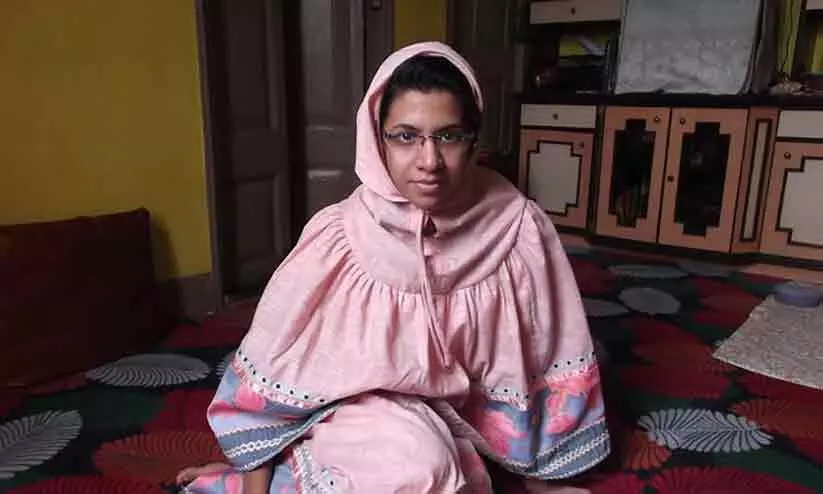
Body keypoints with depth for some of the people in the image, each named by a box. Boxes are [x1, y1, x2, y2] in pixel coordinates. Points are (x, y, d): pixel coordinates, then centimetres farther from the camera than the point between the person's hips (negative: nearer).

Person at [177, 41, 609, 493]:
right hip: (358, 404, -5)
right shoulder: (339, 238, -23)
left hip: (455, 410, 6)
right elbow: (270, 370, -11)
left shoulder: (517, 226, -20)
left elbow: (545, 363, -7)